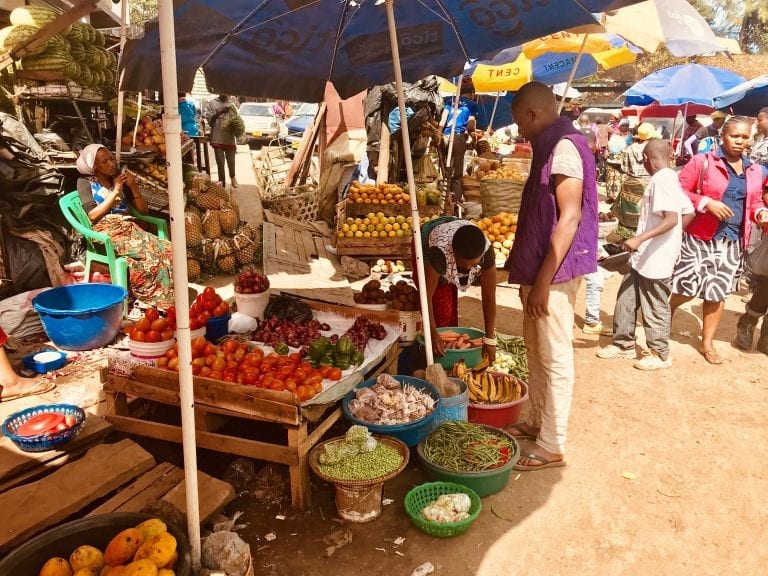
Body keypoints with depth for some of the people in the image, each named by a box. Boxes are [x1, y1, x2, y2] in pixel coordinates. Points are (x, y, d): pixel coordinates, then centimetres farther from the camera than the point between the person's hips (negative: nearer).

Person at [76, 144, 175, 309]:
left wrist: (134, 187, 1)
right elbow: (92, 215, -7)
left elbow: (144, 210, 16)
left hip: (129, 227, 5)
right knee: (147, 255, -35)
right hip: (107, 232, -5)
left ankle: (167, 298, -24)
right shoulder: (85, 182, 7)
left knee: (167, 249, -27)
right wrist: (115, 192, -7)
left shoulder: (119, 179, 20)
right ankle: (152, 300, -25)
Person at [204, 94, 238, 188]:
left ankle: (232, 177, 35)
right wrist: (220, 112, -17)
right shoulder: (212, 103, 4)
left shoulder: (232, 105, 11)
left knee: (231, 161, 6)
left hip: (230, 138, 2)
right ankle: (222, 183, 16)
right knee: (220, 162, 1)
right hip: (217, 138, -2)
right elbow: (209, 120, -4)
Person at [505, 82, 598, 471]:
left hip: (553, 272, -10)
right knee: (536, 350, 19)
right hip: (539, 269, 10)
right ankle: (537, 423, 35)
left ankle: (551, 446, 12)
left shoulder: (565, 147, -16)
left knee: (555, 359, 0)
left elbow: (569, 218, -21)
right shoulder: (550, 146, 14)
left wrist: (543, 281, -21)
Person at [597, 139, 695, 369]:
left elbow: (671, 219, -27)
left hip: (656, 258, -10)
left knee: (654, 308, 4)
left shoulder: (662, 179, -18)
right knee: (626, 298, 15)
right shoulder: (669, 178, 11)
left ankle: (660, 355, 19)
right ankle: (623, 344, 27)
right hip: (644, 256, 10)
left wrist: (640, 238, -31)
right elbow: (688, 213, 14)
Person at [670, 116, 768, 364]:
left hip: (732, 242, 4)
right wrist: (706, 203, -21)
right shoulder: (702, 161, -7)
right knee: (687, 289, -2)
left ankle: (707, 343, 23)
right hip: (698, 238, -4)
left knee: (717, 294, 10)